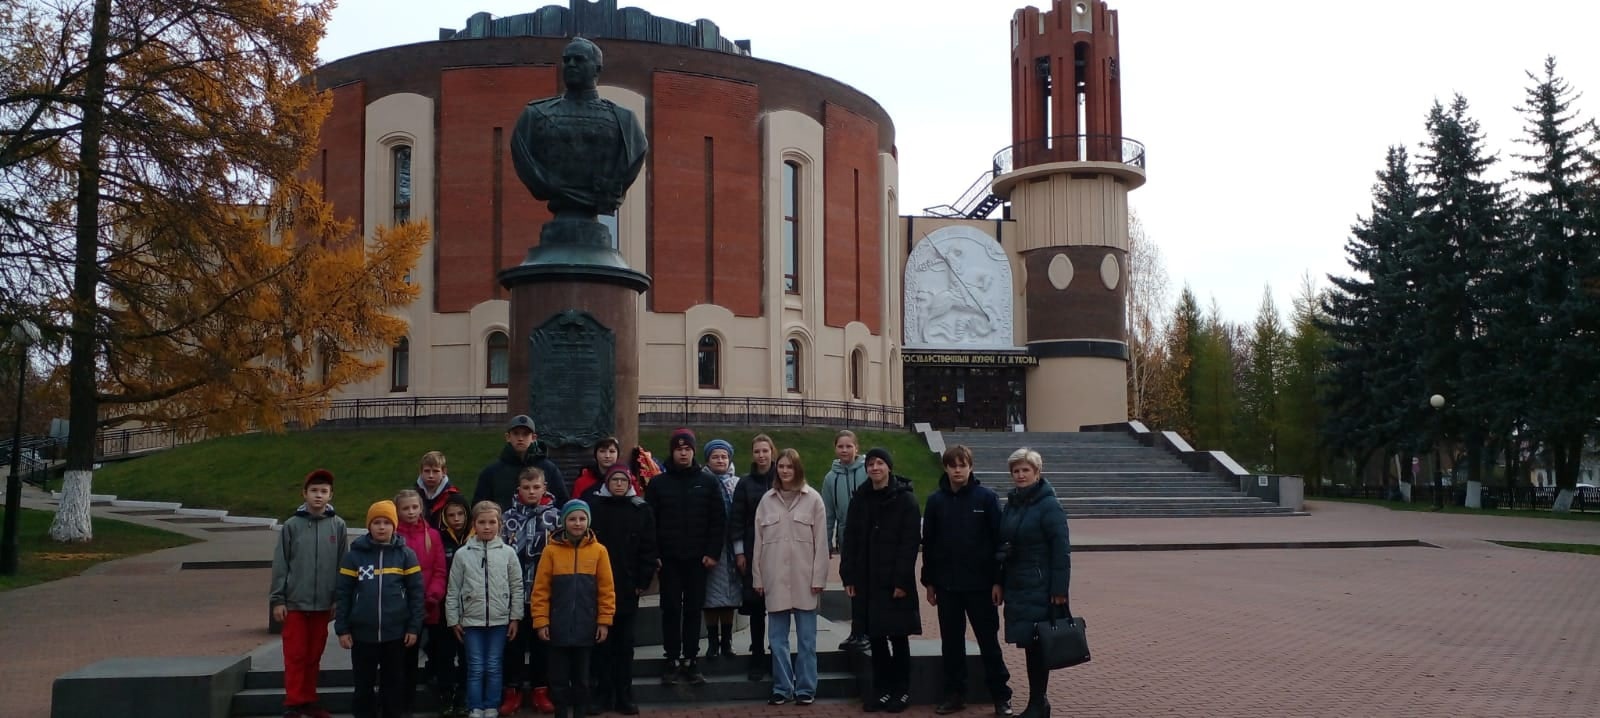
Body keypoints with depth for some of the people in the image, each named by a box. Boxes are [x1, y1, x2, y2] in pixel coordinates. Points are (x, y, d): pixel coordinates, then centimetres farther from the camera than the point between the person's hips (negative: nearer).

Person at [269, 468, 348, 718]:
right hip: (295, 602, -2)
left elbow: (342, 566, 3)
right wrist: (277, 599, -4)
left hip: (323, 603, 2)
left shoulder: (338, 525, 0)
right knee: (295, 655, 2)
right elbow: (280, 565, -1)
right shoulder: (292, 525, -3)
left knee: (314, 655, 11)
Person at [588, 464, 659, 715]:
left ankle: (624, 696, 12)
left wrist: (643, 581, -4)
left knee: (625, 643, 6)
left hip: (628, 587, 0)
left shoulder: (642, 510, 4)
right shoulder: (595, 508, 3)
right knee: (602, 642, 4)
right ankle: (603, 693, 13)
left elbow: (648, 549, 2)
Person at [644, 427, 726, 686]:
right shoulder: (658, 483, 4)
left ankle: (691, 661, 11)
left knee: (693, 610, 4)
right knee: (671, 609, 3)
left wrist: (713, 552, -6)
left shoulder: (708, 482, 4)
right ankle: (672, 660, 10)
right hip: (668, 558, 0)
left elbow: (717, 521, 2)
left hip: (698, 558, 0)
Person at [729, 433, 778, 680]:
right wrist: (739, 552, -1)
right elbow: (736, 518, 4)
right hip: (753, 551, 1)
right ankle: (757, 658, 9)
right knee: (755, 605, 1)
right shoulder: (745, 483, 5)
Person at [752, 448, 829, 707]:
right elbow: (759, 541, 8)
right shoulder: (767, 500, 7)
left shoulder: (813, 499, 0)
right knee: (778, 638, 6)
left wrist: (818, 578, -6)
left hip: (804, 578, -2)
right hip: (775, 579, 2)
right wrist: (758, 577, 4)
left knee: (806, 637, 5)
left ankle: (805, 688, 13)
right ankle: (781, 688, 15)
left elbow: (821, 542, -2)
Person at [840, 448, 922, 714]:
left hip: (895, 580, -4)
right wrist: (848, 576, 0)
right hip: (867, 580, 4)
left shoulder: (905, 499, -6)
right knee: (875, 636, 8)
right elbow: (850, 539, 8)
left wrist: (902, 580, -17)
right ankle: (881, 689, 17)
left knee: (898, 636, 4)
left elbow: (910, 542, -10)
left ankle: (902, 690, 14)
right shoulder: (860, 498, 8)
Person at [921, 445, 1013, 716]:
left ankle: (1001, 696, 13)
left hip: (980, 584, -3)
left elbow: (998, 540, -5)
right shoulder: (936, 500, 3)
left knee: (989, 642, 4)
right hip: (946, 585, 3)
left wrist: (998, 581, -9)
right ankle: (955, 694, 20)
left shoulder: (986, 497, -5)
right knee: (951, 642, 9)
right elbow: (928, 543, 7)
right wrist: (929, 582, 5)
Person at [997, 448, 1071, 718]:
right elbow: (1003, 542, 20)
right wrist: (1003, 551, 0)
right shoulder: (1011, 503, 12)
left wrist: (1059, 590, -17)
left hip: (1040, 588, -6)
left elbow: (1061, 550, -13)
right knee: (1028, 643, 8)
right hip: (1016, 586, 6)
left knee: (1037, 644, -4)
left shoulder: (1049, 505, -10)